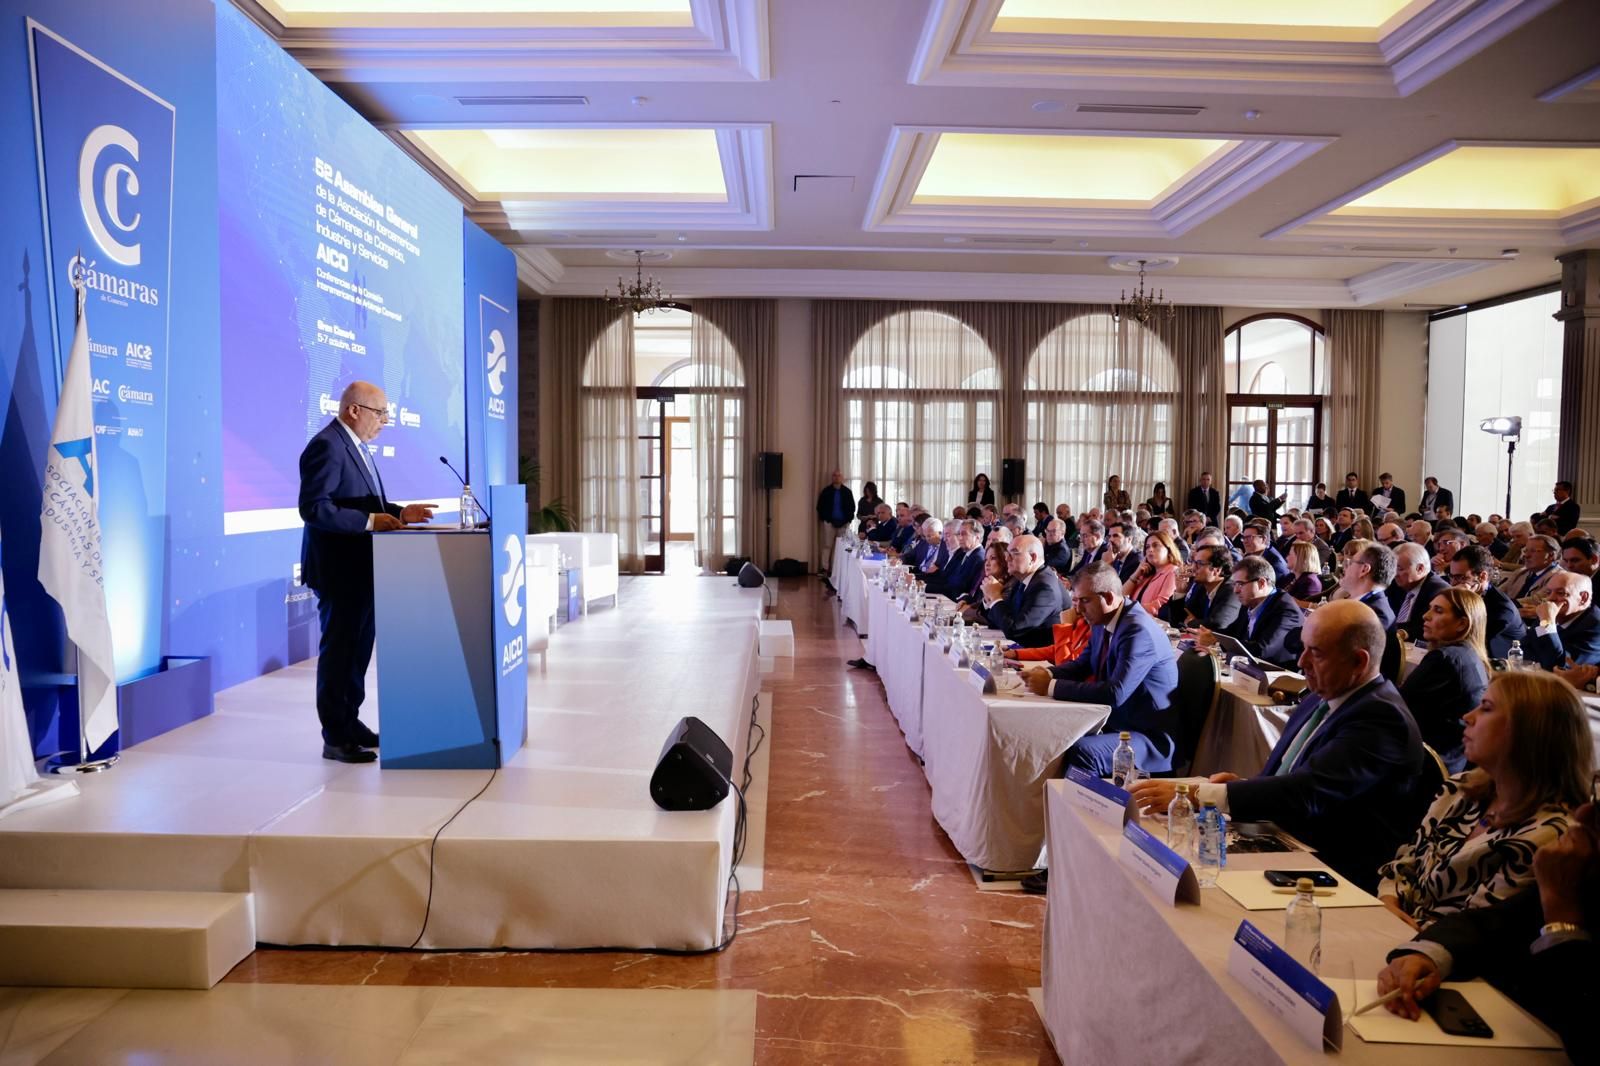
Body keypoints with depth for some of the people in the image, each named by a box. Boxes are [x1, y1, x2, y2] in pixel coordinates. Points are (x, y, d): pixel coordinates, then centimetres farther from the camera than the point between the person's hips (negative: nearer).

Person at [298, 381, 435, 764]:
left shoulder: (355, 446, 16)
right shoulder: (327, 446, -16)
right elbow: (313, 507, -24)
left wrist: (400, 513, 5)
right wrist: (369, 521, -24)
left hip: (359, 568, 10)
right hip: (338, 569, -10)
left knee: (358, 649, 16)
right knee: (339, 651, -1)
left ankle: (350, 724, 28)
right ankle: (335, 739, 8)